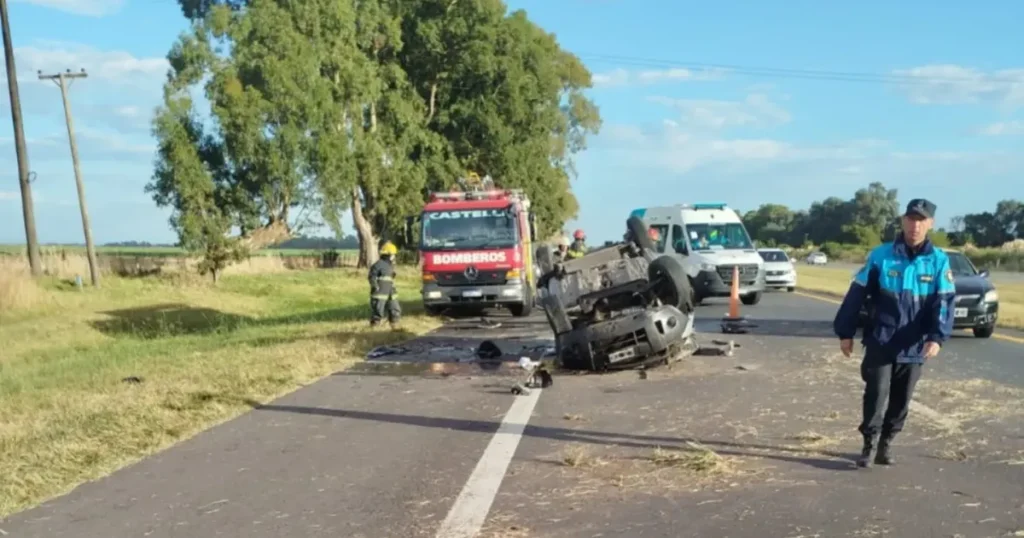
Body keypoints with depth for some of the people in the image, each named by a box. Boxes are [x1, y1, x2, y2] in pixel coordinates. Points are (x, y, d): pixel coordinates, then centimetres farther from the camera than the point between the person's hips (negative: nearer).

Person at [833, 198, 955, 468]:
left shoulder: (939, 261, 0)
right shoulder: (881, 255, -4)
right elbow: (857, 294, 0)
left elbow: (944, 302, -7)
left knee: (901, 400, 10)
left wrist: (937, 336, -22)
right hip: (880, 342, -2)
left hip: (914, 346, 2)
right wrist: (845, 332, 0)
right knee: (876, 395, -5)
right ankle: (868, 445, 11)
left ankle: (885, 445, 26)